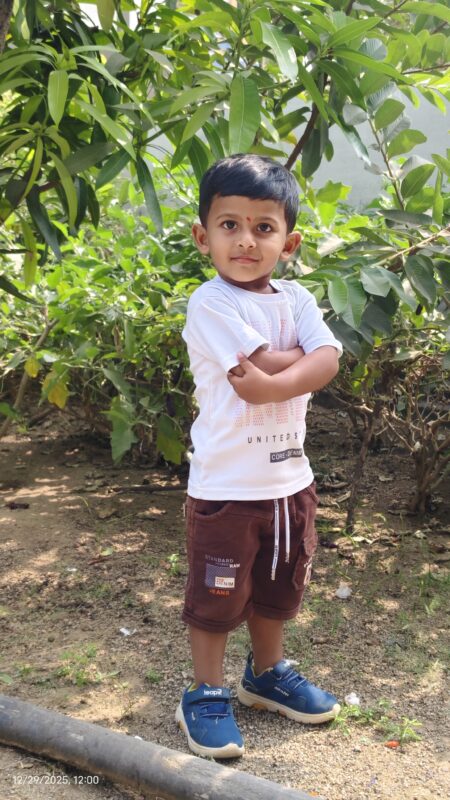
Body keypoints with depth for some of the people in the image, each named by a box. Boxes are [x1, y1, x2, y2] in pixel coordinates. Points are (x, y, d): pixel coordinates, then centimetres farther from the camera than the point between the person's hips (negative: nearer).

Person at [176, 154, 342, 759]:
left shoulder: (296, 299, 4)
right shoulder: (211, 304, -14)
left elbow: (328, 361, -12)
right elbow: (280, 368, -24)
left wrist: (272, 375, -24)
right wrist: (303, 357, -10)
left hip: (290, 477, 6)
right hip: (226, 482, -6)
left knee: (278, 586, 22)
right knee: (217, 595, 8)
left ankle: (267, 674, 43)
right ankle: (206, 694, 27)